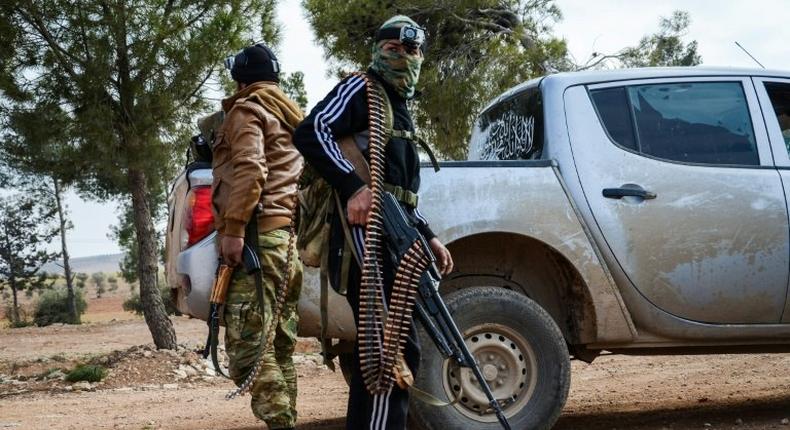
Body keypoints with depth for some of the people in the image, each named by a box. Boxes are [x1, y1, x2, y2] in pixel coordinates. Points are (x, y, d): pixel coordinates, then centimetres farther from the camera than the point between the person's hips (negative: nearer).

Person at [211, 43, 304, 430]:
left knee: (248, 348, -15)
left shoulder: (247, 110, 2)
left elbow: (249, 170, -14)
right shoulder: (291, 116, 28)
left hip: (260, 238, -9)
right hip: (290, 238, 9)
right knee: (279, 350, 8)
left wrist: (233, 228, -19)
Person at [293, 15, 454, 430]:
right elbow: (310, 132, -17)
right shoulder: (360, 89, 1)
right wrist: (353, 185, -26)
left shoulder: (400, 114, 28)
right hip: (366, 229, -10)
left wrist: (428, 237, 25)